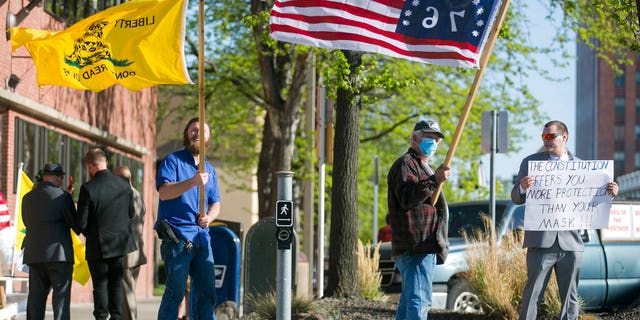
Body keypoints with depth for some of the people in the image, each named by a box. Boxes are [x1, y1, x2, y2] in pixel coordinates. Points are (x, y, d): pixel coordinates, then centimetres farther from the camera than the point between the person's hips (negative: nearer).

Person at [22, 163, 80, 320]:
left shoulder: (28, 198, 10)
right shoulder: (62, 196, -7)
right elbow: (74, 222, -3)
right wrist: (80, 230, 19)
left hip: (34, 254, 5)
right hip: (58, 253, -5)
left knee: (36, 295, 6)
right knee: (61, 294, -4)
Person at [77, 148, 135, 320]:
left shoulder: (88, 188, -17)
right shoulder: (124, 184, -3)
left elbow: (81, 223, -13)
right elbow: (131, 214, 7)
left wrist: (89, 234, 8)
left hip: (98, 246, -4)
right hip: (121, 244, 4)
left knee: (100, 285, 6)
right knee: (116, 283, 13)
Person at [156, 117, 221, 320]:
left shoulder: (209, 170, 20)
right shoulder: (172, 161, 1)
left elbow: (215, 204, 23)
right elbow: (164, 192, -13)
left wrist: (209, 217, 0)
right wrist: (192, 182, -24)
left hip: (202, 237, 6)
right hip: (177, 237, -6)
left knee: (207, 292, 4)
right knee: (175, 292, -8)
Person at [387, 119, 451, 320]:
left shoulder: (424, 167, 29)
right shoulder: (405, 164, -5)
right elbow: (406, 198, -23)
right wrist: (434, 181, -34)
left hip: (426, 247, 11)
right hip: (416, 245, -11)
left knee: (409, 300, 12)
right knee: (419, 300, -20)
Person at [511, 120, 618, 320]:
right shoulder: (530, 163, 8)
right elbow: (517, 199, 3)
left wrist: (610, 193, -5)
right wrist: (522, 187, -20)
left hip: (571, 241, 2)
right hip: (541, 241, -2)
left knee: (570, 298, 6)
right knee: (532, 294, -4)